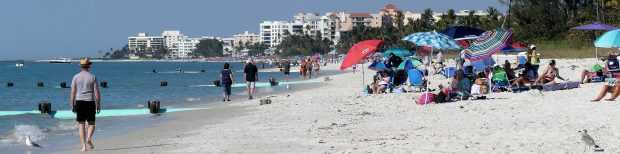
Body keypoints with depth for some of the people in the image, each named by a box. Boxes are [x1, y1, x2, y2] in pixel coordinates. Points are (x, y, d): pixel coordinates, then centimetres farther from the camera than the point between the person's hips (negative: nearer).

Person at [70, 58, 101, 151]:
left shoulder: (76, 77, 2)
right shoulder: (93, 77, 0)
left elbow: (73, 92, 1)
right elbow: (97, 93, -3)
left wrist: (72, 105, 8)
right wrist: (98, 105, 4)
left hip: (79, 102, 1)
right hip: (90, 102, -1)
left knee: (81, 124, 5)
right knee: (91, 123, 11)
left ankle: (84, 146, -1)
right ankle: (89, 138, -16)